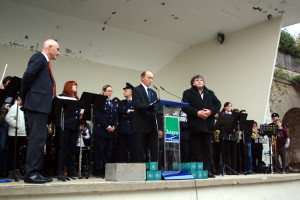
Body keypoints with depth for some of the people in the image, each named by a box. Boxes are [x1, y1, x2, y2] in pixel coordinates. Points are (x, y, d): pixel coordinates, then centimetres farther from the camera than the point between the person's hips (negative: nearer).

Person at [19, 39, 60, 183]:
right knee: (37, 138, -11)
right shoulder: (39, 58, -4)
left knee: (38, 138, 10)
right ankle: (31, 173, -9)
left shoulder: (44, 61, 25)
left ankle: (34, 172, 14)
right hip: (37, 103, -10)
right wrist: (23, 97, -8)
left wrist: (23, 98, 10)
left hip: (40, 105, 10)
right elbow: (28, 75, -16)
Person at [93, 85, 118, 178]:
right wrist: (107, 127, -13)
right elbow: (98, 116, -10)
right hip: (101, 130, -6)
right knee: (100, 151, -3)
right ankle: (99, 171, 2)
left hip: (111, 132, 6)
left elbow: (116, 116, 15)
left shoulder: (113, 103, 19)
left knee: (109, 152, 5)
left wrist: (114, 126, -2)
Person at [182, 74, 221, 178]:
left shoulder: (210, 93, 19)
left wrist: (210, 111, -7)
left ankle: (207, 170, 12)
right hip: (195, 126, -4)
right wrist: (197, 113, -16)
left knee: (207, 149, 6)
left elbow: (218, 104, 12)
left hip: (208, 125, 4)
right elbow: (185, 107, -6)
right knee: (196, 150, -2)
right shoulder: (187, 93, 6)